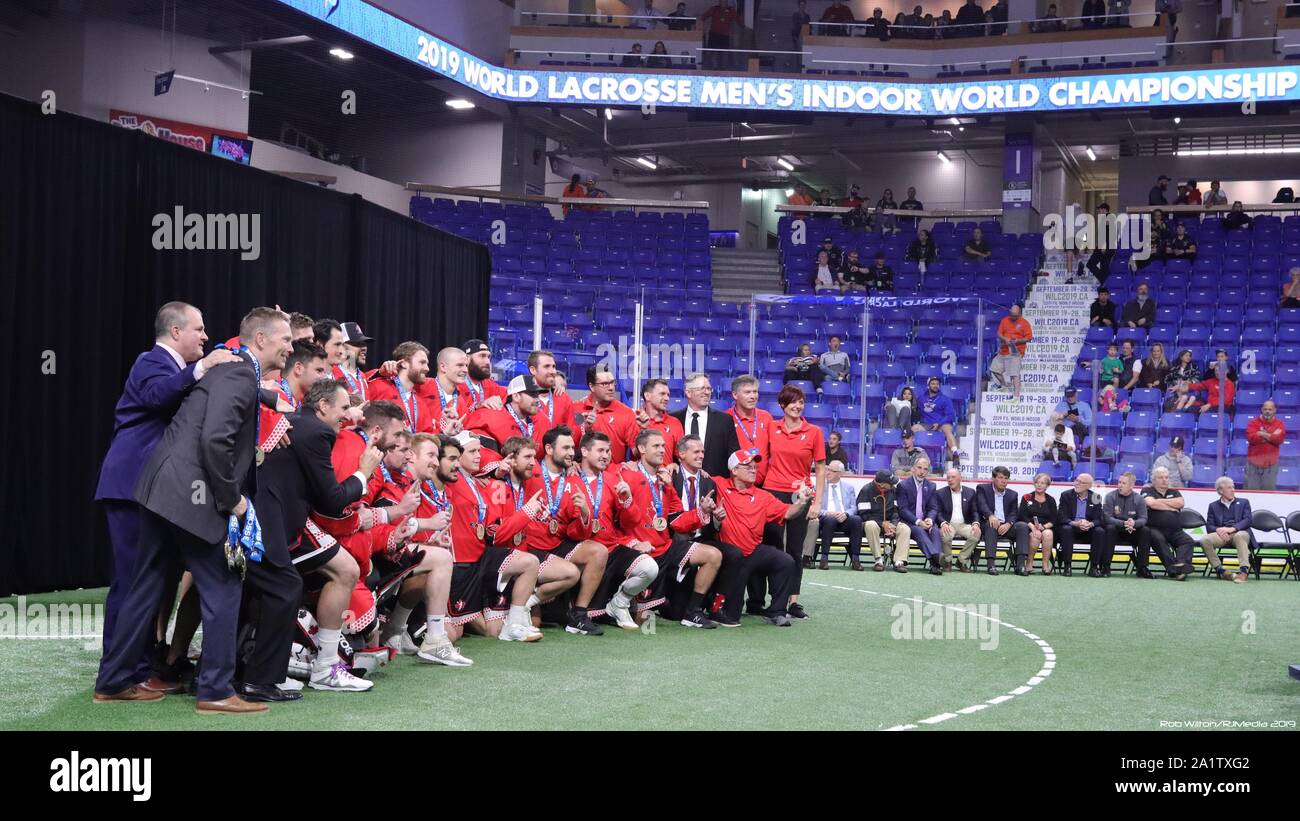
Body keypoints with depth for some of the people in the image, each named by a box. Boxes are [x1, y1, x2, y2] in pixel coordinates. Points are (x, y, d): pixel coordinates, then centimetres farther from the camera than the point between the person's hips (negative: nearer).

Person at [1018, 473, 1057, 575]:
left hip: (1046, 528, 1)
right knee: (1035, 536, -35)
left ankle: (1046, 564, -29)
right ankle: (1029, 564, -22)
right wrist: (1033, 527, -19)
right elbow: (1022, 516, -3)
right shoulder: (1026, 498, 10)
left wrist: (1044, 527, -15)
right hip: (1029, 528, -1)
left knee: (1047, 534, -34)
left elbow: (1054, 520, 6)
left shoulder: (1051, 501, 14)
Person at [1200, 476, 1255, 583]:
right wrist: (1218, 530, -17)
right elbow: (1209, 526, 8)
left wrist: (1232, 528, -18)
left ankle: (1244, 571, -42)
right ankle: (1219, 570, -20)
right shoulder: (1213, 506, 19)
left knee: (1240, 536, -39)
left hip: (1239, 533, -1)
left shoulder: (1243, 502, 17)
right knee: (1204, 540, -29)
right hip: (1222, 535, 1)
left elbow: (1247, 520, 0)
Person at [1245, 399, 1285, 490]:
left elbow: (1279, 439, -16)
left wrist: (1263, 434, -14)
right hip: (1254, 462, 0)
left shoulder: (1280, 424, 2)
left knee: (1269, 489, 7)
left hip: (1271, 463, 0)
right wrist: (1271, 436, -14)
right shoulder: (1253, 422, 0)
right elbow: (1251, 437, -18)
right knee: (1251, 489, 4)